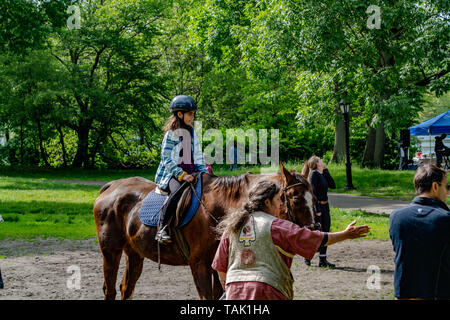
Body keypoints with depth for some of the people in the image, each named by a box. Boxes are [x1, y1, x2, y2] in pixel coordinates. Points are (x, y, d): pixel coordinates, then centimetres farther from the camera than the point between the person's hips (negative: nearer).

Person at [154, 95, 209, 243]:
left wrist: (203, 172, 5)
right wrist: (181, 175, -22)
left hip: (189, 173, 7)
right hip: (171, 174, -7)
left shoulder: (191, 132, 14)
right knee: (176, 190, -33)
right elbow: (167, 159, -11)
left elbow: (198, 155, 19)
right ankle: (162, 229, -29)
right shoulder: (171, 134, -6)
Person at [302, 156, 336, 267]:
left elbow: (333, 186, 8)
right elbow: (312, 191, -17)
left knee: (325, 232, 7)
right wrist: (317, 209, -21)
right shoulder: (314, 173, -11)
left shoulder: (322, 174, 14)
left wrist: (326, 170, 7)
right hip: (316, 206, -8)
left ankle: (323, 259, 11)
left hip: (325, 206, 8)